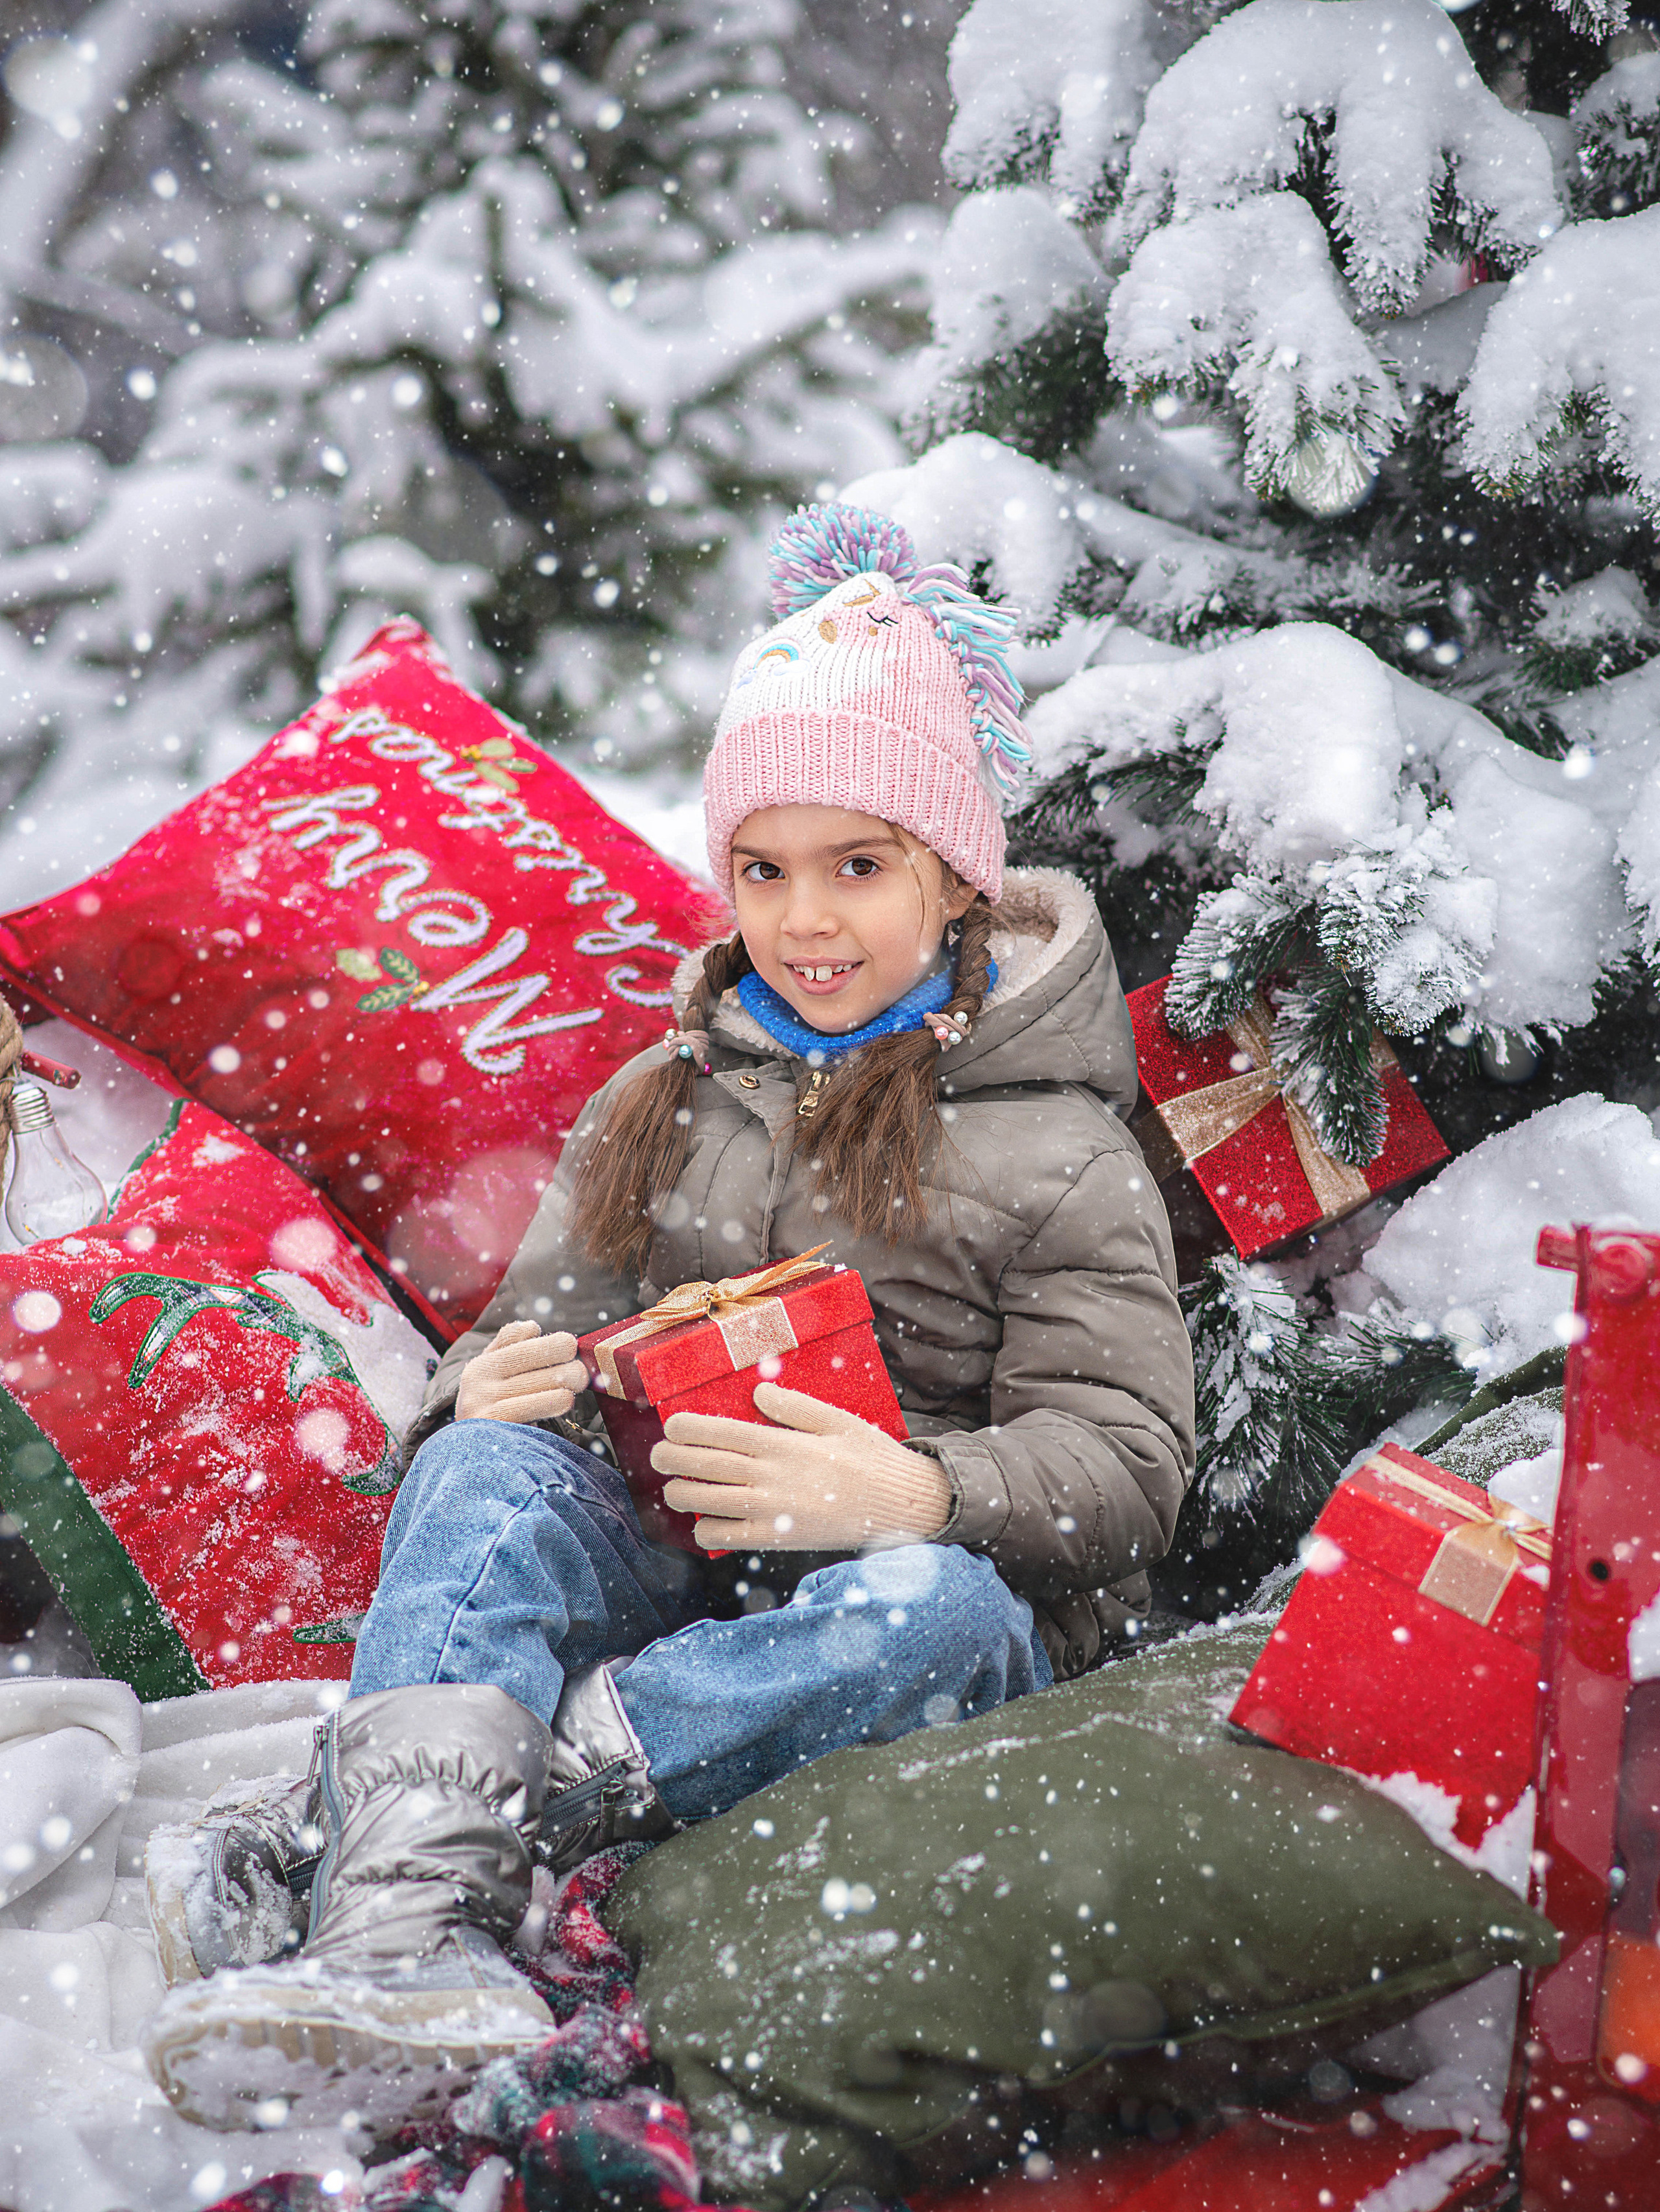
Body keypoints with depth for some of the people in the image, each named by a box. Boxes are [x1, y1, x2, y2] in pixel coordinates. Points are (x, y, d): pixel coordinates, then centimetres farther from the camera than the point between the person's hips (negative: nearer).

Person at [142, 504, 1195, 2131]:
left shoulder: (1058, 1156, 2)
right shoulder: (658, 1108, 16)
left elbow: (1119, 1471, -5)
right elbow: (541, 1325, 16)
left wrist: (916, 1494, -27)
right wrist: (490, 1392, -11)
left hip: (923, 1599, -3)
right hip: (671, 1592, 3)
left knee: (928, 1607, -37)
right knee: (487, 1466, -26)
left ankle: (337, 1822, -36)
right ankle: (411, 1926, -46)